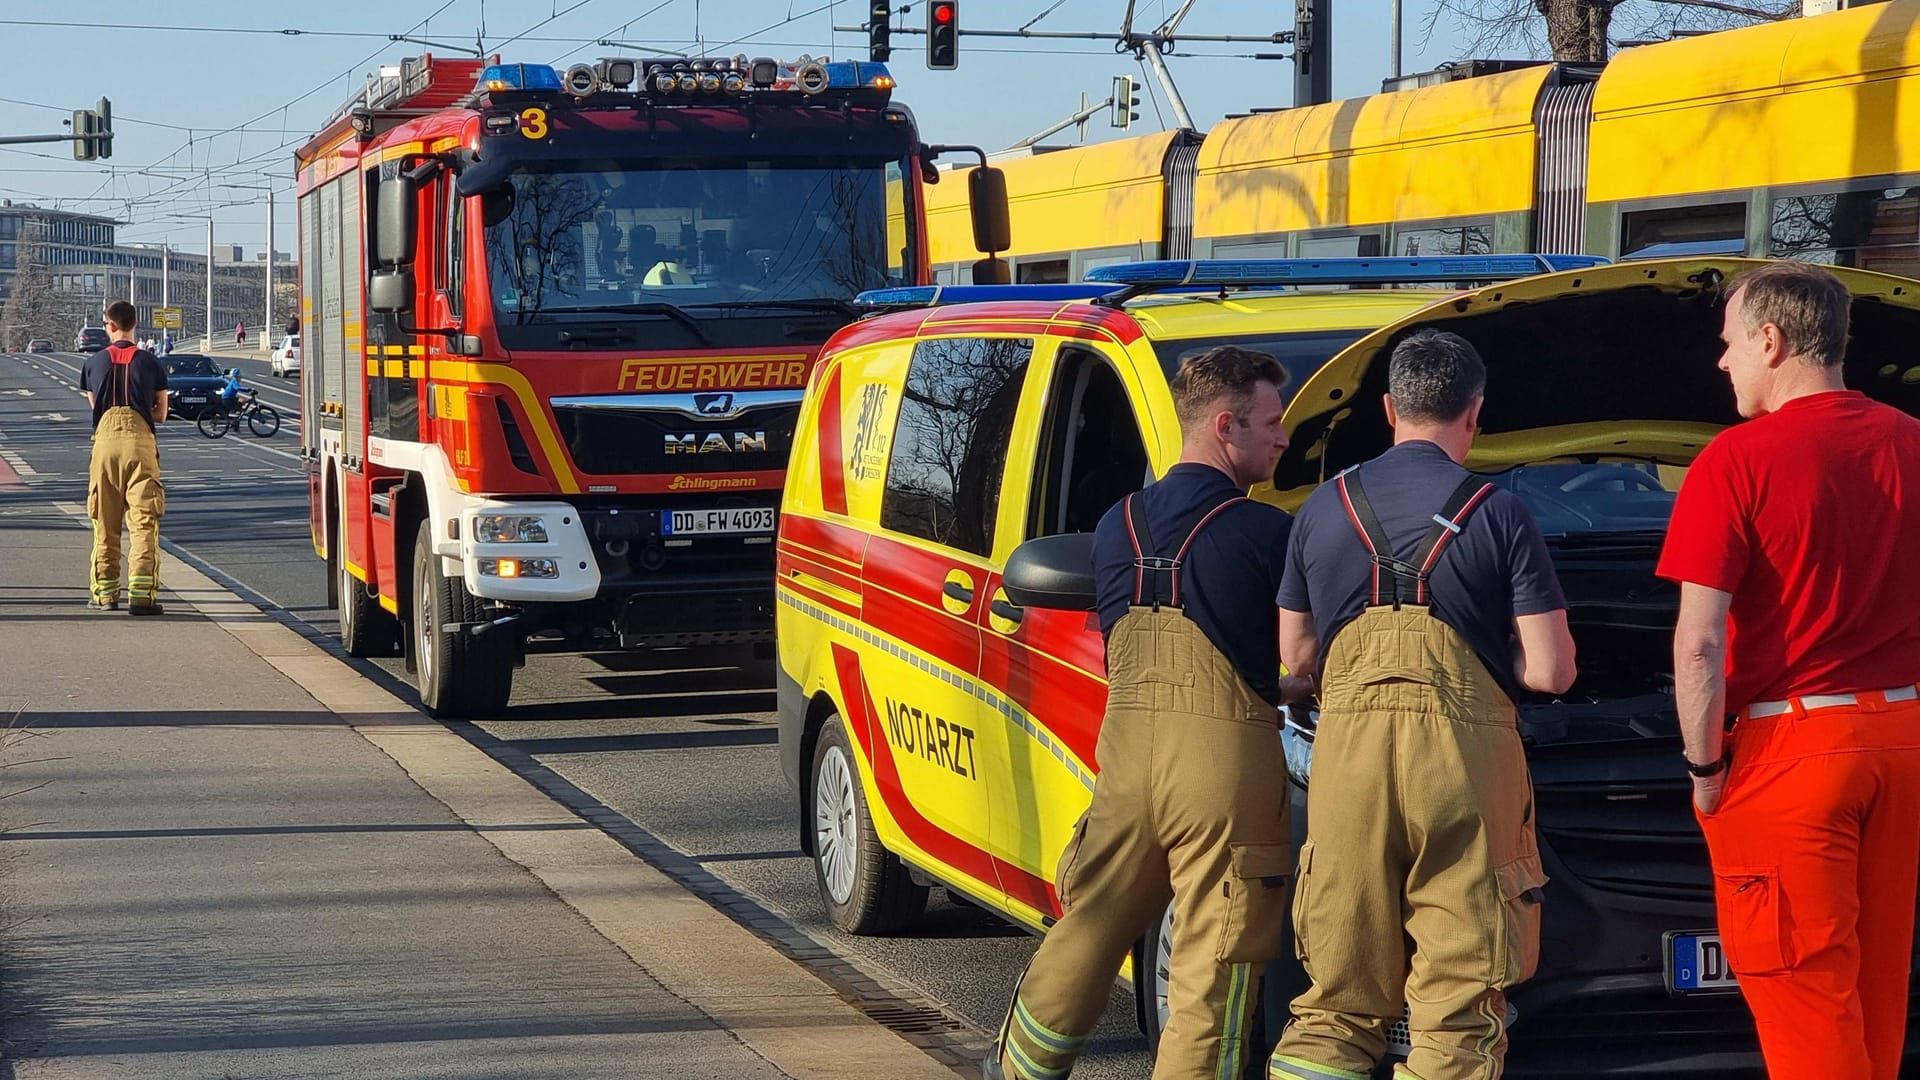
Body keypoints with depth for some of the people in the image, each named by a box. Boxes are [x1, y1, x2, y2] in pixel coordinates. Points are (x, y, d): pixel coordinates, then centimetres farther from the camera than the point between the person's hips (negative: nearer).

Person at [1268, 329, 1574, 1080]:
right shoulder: (1498, 514, 1)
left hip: (1349, 747, 3)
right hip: (1464, 750, -3)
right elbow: (1550, 671, -2)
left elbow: (1296, 657, 17)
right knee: (1459, 1004, 3)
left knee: (1338, 997, 10)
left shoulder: (1324, 508, 12)